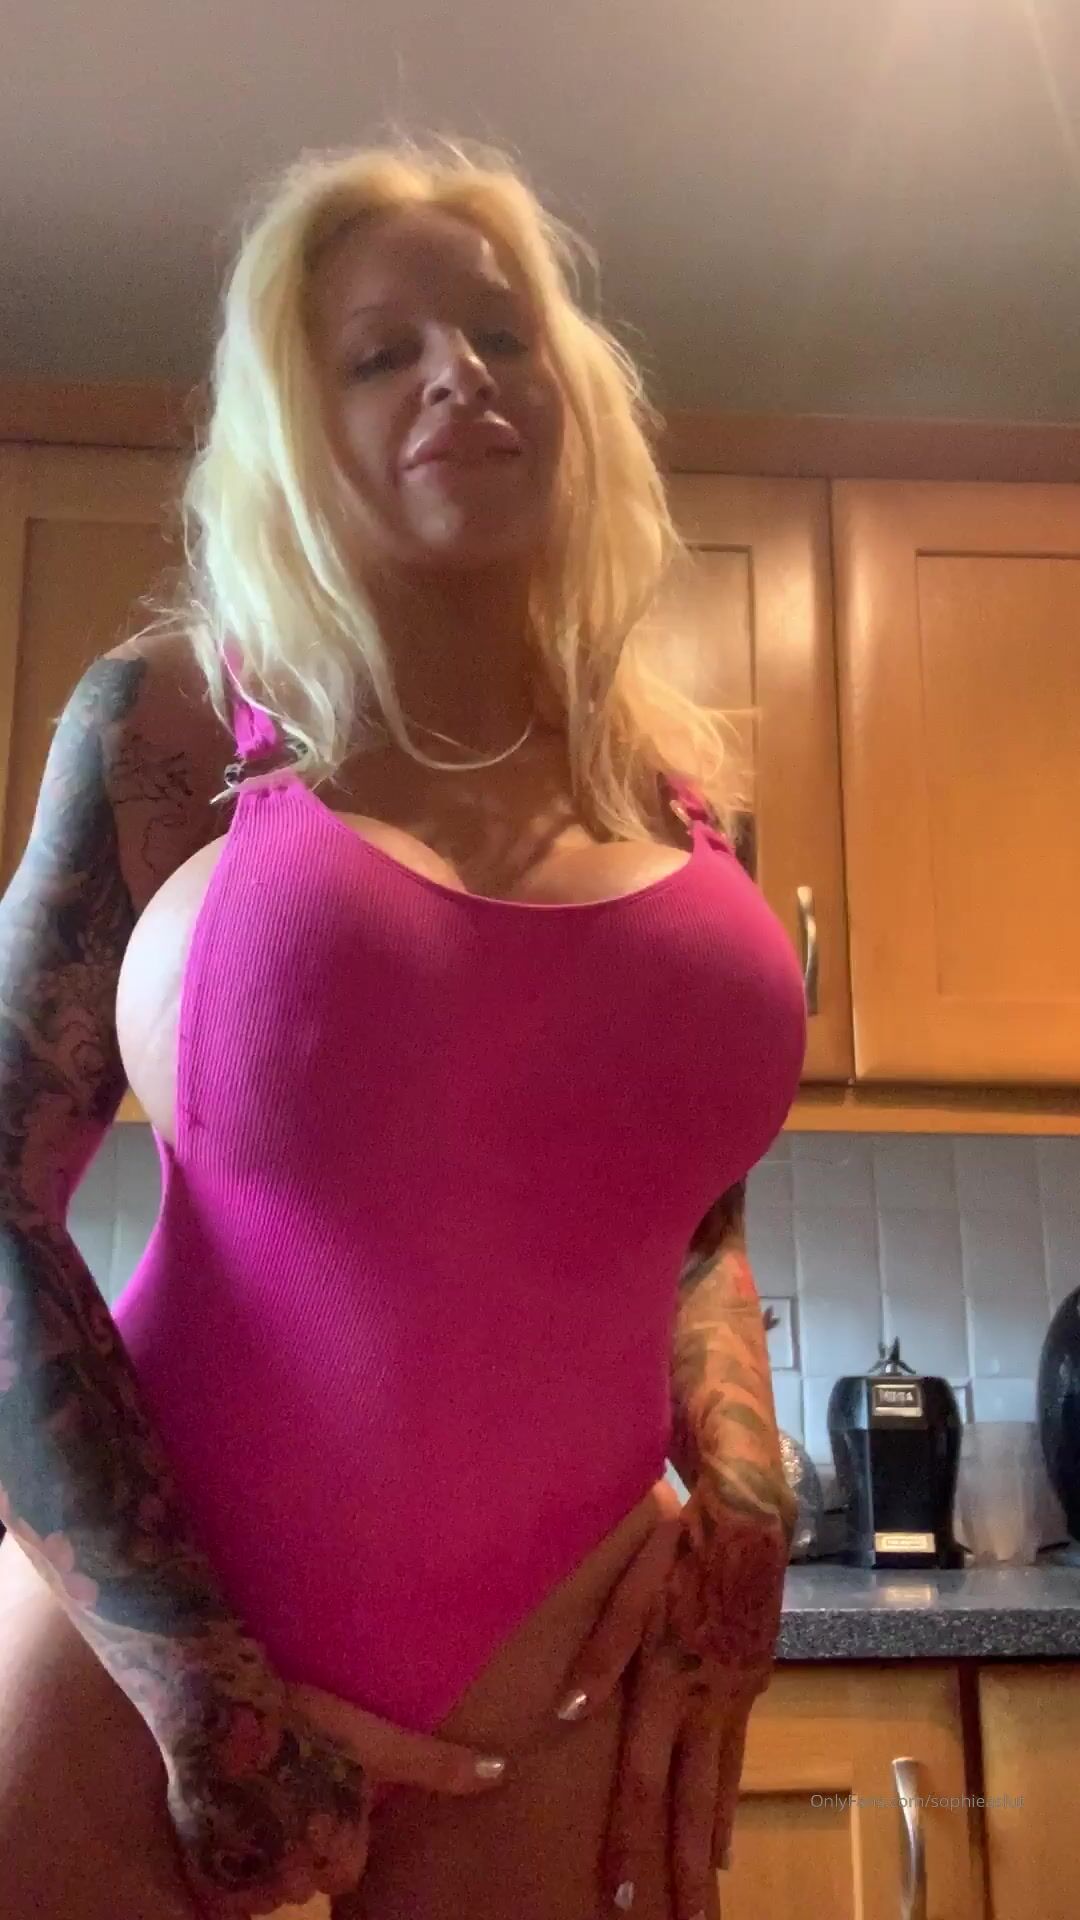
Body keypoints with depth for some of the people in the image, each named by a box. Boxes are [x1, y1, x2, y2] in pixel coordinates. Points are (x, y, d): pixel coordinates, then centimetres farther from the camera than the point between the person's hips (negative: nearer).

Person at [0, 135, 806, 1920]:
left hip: (565, 1667, 3)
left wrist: (741, 1511, -3)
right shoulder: (176, 720, -6)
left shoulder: (682, 783, 4)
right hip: (147, 1636, -2)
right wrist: (198, 1676, -10)